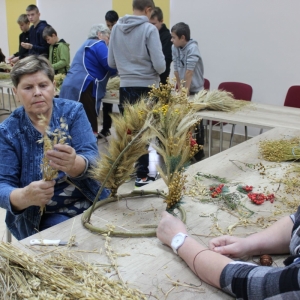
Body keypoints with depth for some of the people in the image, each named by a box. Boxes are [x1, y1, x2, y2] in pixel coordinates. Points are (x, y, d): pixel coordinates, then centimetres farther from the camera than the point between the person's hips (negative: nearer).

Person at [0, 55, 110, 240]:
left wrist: (73, 164, -41)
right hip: (42, 216, -1)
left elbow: (91, 158, -16)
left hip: (91, 202, 2)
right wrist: (25, 196, -35)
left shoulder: (73, 111, -3)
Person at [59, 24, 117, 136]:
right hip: (82, 88, -10)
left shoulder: (88, 44, 28)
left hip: (71, 88, 10)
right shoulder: (98, 44, -1)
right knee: (90, 128, -9)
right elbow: (111, 66, -11)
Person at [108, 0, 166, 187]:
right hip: (146, 87, -4)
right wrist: (159, 70, 7)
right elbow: (159, 65, -15)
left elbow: (111, 62, 10)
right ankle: (142, 175, 10)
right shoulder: (149, 29, -11)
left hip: (126, 87, 5)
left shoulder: (117, 28, 4)